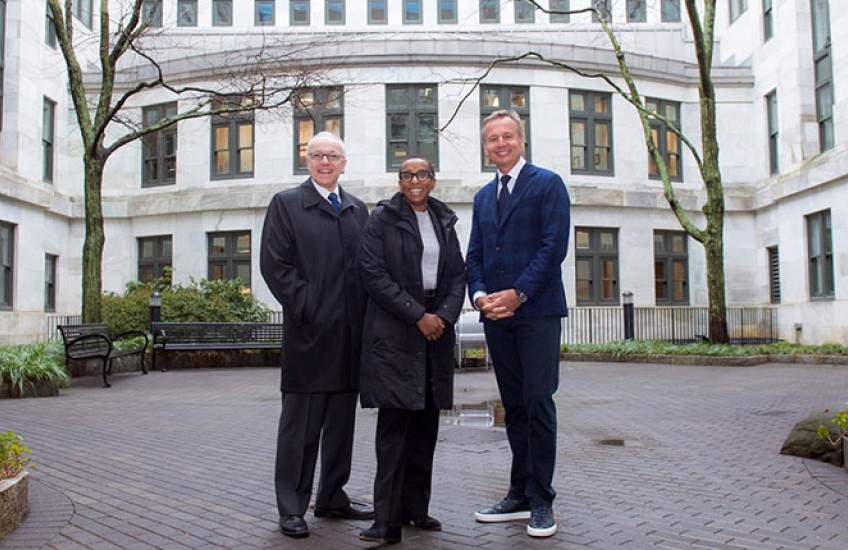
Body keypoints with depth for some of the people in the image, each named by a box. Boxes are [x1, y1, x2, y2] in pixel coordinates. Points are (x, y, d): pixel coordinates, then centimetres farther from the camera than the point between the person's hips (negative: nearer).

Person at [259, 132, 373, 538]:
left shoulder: (357, 209, 16)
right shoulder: (286, 204, 2)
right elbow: (275, 264, -6)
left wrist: (365, 314, 2)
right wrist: (305, 307, -13)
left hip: (351, 334, 5)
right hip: (310, 333, -5)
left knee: (342, 421, 12)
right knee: (300, 424, 1)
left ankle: (332, 498, 25)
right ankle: (291, 509, 11)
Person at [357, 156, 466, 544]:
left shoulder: (444, 221, 14)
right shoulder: (382, 219, 0)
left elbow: (458, 275, 13)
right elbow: (373, 275, -8)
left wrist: (444, 315, -6)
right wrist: (418, 316, -13)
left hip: (437, 329, 5)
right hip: (394, 332, -5)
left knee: (426, 421, 7)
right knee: (395, 421, -7)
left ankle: (416, 508, 17)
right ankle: (388, 520, -3)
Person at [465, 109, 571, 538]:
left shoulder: (547, 184, 1)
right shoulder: (483, 196, 19)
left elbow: (554, 245, -10)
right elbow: (474, 255, 15)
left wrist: (518, 293, -17)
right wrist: (480, 294, -4)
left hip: (536, 310, -6)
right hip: (496, 314, 6)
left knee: (537, 401, -5)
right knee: (513, 405, 10)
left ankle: (541, 501, 6)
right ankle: (520, 495, 18)